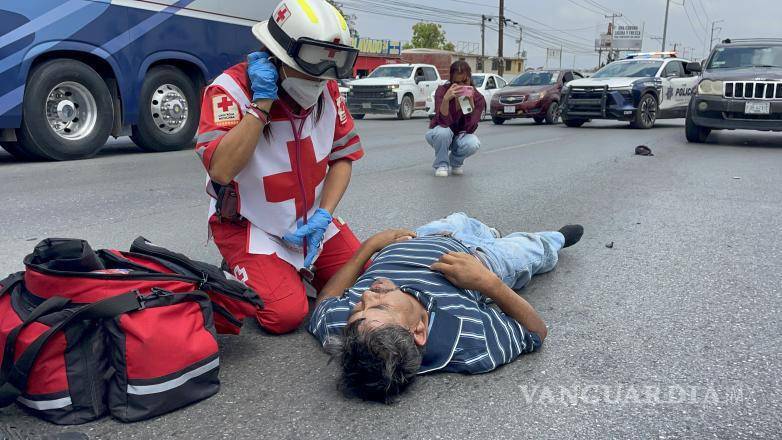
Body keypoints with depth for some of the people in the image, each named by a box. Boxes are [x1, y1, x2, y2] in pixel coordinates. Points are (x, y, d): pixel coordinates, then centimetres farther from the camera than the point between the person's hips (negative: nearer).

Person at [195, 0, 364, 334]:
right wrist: (262, 101, -34)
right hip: (249, 226, -5)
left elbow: (343, 155, 0)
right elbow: (221, 170, -35)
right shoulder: (230, 89, -22)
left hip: (310, 220, 6)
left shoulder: (327, 89, -6)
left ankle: (298, 266, 23)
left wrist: (323, 216, -13)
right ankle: (243, 271, 11)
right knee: (286, 315, -20)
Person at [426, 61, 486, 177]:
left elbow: (470, 129, -27)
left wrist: (470, 102, -37)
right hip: (438, 136, -1)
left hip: (460, 137, 1)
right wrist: (446, 99, -47)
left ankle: (456, 162, 2)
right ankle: (441, 164, -8)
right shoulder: (442, 91, -20)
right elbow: (443, 122, -31)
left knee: (473, 143, -32)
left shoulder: (478, 98, -16)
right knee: (443, 131, -36)